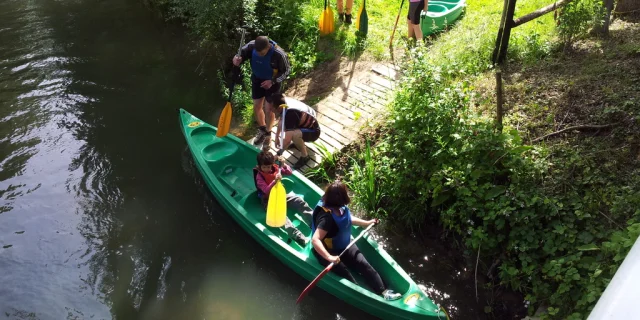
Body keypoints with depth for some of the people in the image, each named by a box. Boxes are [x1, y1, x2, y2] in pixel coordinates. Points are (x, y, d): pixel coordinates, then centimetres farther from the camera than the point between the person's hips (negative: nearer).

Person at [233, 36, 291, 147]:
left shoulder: (279, 54, -34)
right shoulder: (251, 46, -24)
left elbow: (286, 70, -19)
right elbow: (241, 54, -11)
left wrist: (273, 81, -30)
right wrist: (237, 59, -36)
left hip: (273, 83, -4)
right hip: (257, 79, 4)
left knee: (269, 109, 5)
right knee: (257, 107, 13)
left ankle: (268, 132, 32)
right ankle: (262, 129, 40)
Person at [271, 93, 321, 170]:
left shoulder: (290, 113, -36)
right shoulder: (287, 101, -11)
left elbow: (287, 139, -36)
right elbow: (281, 121, 7)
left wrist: (279, 153, -23)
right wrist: (277, 137, 6)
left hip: (313, 131, -9)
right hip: (305, 125, 9)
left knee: (294, 134, -37)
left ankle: (305, 156, -11)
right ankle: (298, 142, 18)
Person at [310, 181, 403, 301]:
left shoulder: (341, 208, -6)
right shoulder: (327, 217, -34)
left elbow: (348, 219, 18)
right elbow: (315, 240, -42)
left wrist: (367, 223, 23)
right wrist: (329, 257, -52)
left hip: (344, 246, 7)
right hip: (328, 251, -7)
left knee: (364, 265, -7)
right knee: (345, 274, -22)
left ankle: (383, 291, -7)